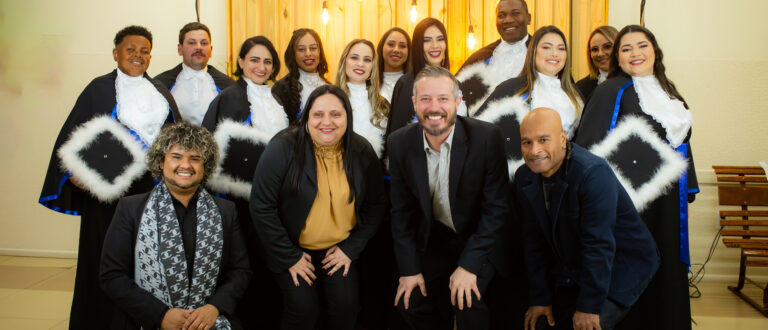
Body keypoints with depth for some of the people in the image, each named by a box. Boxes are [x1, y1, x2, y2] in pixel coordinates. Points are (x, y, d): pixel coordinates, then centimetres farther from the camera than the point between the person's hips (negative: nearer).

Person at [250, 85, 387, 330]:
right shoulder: (284, 148, -16)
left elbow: (376, 204, 4)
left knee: (345, 306, -13)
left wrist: (351, 248, -4)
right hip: (292, 248, -2)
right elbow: (262, 207, -15)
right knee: (304, 308, -18)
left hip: (340, 249, 3)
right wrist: (290, 257, -13)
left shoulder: (363, 152, -5)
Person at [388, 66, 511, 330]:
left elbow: (497, 208, -16)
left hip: (478, 240, -3)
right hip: (431, 242, 3)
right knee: (410, 303, -5)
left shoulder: (487, 137, -19)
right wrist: (409, 269, -5)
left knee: (468, 304, -22)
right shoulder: (399, 143, -9)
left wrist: (469, 265, -19)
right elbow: (402, 211, -2)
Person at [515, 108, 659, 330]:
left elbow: (599, 246, -25)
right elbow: (534, 243, 0)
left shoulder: (593, 173, -26)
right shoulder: (524, 178, -5)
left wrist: (589, 307, -22)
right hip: (571, 270, 6)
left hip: (620, 269, -6)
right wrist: (540, 299, -1)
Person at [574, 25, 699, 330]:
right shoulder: (611, 90, -7)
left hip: (667, 202, 6)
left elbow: (680, 142, 19)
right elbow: (589, 145, -13)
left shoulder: (668, 92, 14)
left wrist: (688, 188, 13)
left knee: (665, 275, 13)